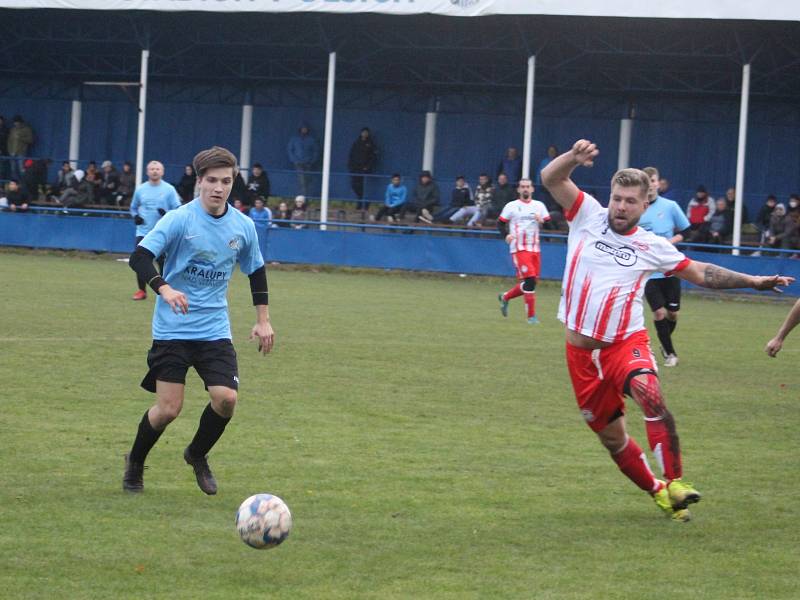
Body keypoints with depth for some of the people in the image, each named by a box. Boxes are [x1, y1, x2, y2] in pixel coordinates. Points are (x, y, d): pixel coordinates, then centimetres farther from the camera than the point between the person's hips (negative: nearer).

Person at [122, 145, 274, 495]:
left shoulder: (243, 227, 3)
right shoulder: (180, 219, -11)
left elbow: (256, 271, 19)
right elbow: (140, 257, -18)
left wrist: (263, 320, 15)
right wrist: (164, 289, -35)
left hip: (215, 330, 4)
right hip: (172, 330, -4)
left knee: (226, 398, -14)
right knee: (168, 409, -7)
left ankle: (197, 455, 16)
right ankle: (135, 463, 22)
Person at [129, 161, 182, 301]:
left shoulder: (169, 189, -1)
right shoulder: (140, 189, 8)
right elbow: (133, 207, 22)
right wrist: (135, 216, 1)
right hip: (143, 232, 3)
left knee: (163, 262, -2)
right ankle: (141, 291, 10)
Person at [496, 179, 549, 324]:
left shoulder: (539, 206, 11)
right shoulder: (511, 206, 2)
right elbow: (500, 223, 4)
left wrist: (541, 221, -14)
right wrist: (506, 235, -14)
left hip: (535, 248, 5)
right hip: (519, 248, -5)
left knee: (530, 283, 6)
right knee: (529, 280, -15)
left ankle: (505, 297, 31)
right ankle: (531, 315, -8)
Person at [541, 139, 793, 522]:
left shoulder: (650, 245, 3)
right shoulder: (588, 216, 2)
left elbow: (702, 273, 8)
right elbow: (550, 178, -7)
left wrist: (752, 281, 1)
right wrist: (574, 157, -27)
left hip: (626, 342, -2)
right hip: (581, 349, 2)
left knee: (648, 392, -33)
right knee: (611, 436, 7)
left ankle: (675, 483, -29)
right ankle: (657, 492, 28)